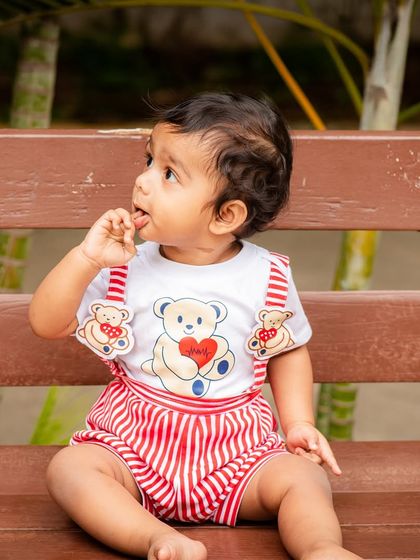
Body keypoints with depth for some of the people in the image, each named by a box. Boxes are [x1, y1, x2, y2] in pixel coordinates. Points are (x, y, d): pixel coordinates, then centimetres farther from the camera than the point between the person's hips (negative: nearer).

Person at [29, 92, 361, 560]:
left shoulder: (265, 278, -3)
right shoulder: (126, 268, -3)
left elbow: (287, 351, 13)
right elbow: (46, 324, -2)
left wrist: (298, 423, 0)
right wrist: (86, 258, -15)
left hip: (234, 449, 0)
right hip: (133, 441, 0)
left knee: (303, 478, -25)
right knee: (69, 467, -27)